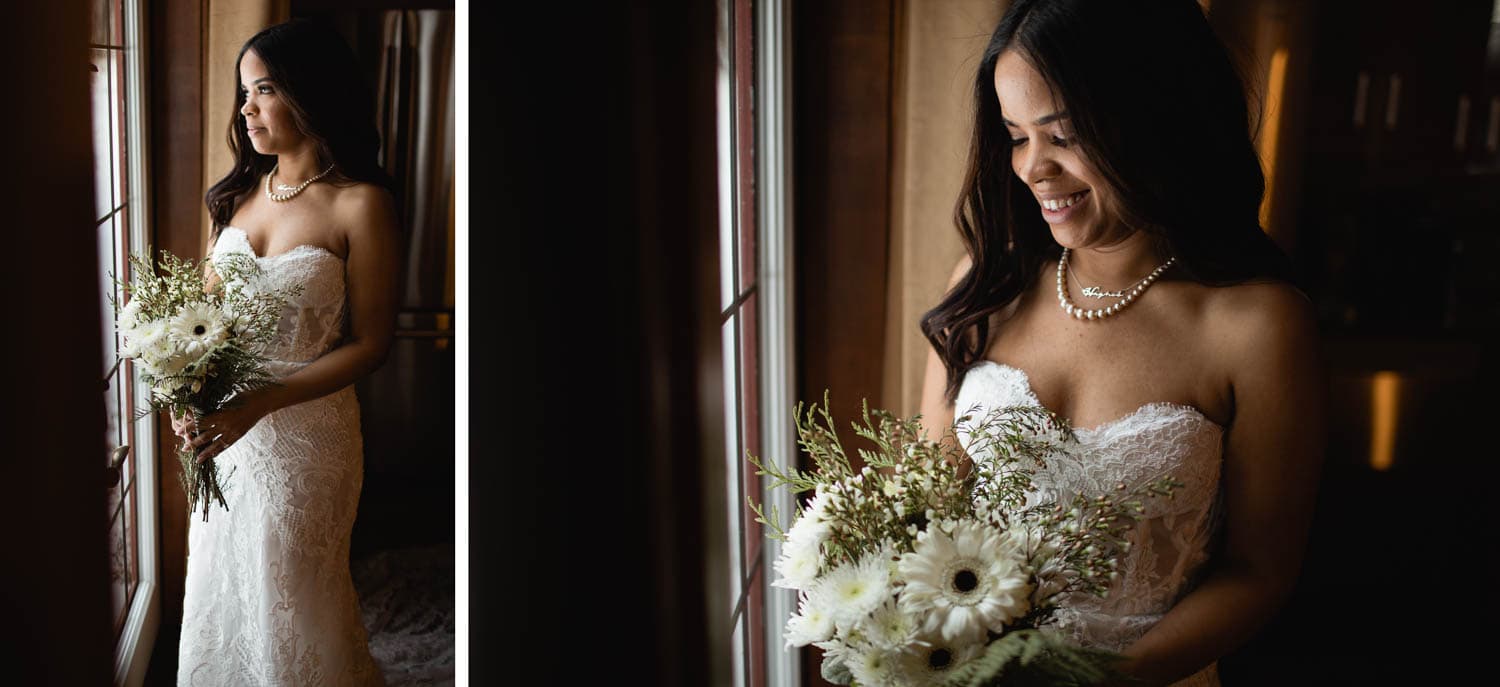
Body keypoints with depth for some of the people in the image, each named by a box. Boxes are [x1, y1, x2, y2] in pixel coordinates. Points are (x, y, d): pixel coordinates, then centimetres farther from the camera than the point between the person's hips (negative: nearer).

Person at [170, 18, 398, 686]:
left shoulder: (361, 205, -15)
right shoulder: (240, 192, 3)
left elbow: (370, 342, -14)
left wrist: (260, 402, -21)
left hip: (306, 428, -5)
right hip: (224, 425, 5)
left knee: (288, 594, 12)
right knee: (220, 581, 19)